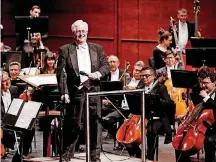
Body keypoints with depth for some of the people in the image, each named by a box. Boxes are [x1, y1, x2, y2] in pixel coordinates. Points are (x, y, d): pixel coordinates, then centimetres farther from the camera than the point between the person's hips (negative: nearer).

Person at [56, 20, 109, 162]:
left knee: (95, 123, 3)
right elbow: (60, 73, -2)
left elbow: (106, 66, 9)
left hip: (93, 91, 2)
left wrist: (98, 73, -12)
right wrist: (64, 92, -9)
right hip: (75, 92, -2)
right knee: (73, 124, 3)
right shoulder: (65, 50, 2)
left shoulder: (97, 49, 12)